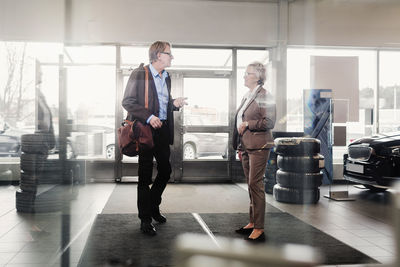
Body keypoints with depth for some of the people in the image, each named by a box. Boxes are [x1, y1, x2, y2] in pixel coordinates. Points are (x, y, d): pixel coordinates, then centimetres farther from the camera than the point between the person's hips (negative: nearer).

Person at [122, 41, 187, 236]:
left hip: (163, 130, 7)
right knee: (145, 176, 1)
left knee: (165, 170, 12)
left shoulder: (166, 77, 15)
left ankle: (153, 207, 34)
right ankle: (145, 220, 12)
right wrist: (149, 117, -22)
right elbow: (127, 102, -12)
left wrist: (175, 103, 2)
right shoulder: (139, 74, -9)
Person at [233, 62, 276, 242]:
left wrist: (248, 124, -14)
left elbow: (269, 122, -14)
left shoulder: (264, 96, -8)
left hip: (258, 147, -8)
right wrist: (239, 146, 20)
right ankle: (252, 222, 22)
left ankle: (259, 229, -2)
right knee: (251, 185, 12)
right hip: (246, 146, 8)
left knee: (255, 184, -8)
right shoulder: (247, 96, 17)